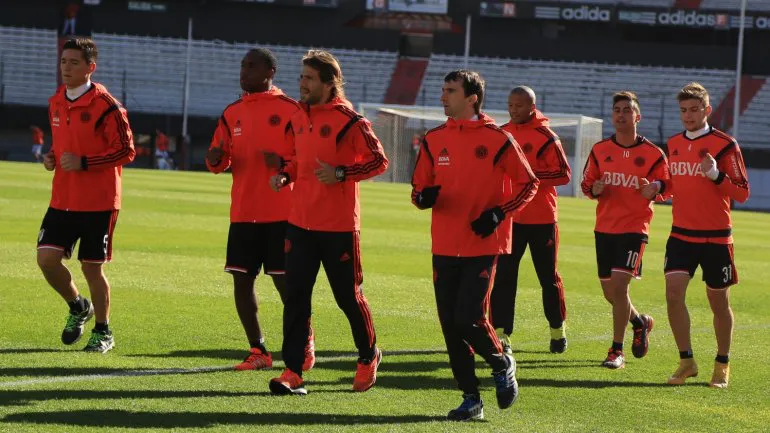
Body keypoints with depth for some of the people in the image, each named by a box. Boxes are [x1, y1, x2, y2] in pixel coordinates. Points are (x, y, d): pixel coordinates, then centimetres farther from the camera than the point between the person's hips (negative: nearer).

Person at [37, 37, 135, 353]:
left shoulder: (105, 106, -13)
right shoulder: (56, 103, 9)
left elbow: (126, 151, -12)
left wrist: (84, 163, -20)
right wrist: (52, 158, 2)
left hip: (98, 202, -6)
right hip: (63, 199, 6)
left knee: (92, 267, 1)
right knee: (46, 257, -7)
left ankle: (103, 332, 19)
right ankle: (78, 307, 20)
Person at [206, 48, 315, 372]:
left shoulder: (289, 109, -3)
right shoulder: (232, 113, 12)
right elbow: (220, 161, 14)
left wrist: (283, 163, -21)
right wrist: (216, 160, -9)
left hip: (280, 213, -5)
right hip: (243, 213, 5)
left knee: (284, 279, -3)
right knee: (241, 279, 2)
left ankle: (304, 345, 16)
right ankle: (258, 351, 13)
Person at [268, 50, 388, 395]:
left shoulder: (348, 119, -10)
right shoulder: (298, 120, 11)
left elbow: (378, 160, -10)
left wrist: (341, 174, -21)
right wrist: (284, 175, 4)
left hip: (339, 226, -6)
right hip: (300, 223, 6)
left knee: (348, 295, 6)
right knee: (295, 297, -1)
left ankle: (369, 356, 29)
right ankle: (293, 371, 0)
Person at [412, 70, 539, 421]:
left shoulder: (497, 139, -5)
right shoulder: (434, 139, 7)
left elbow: (528, 184, 1)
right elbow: (419, 187, 13)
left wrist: (498, 213, -12)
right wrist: (423, 198, -12)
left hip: (483, 247, -5)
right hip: (445, 247, 5)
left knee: (469, 318, -14)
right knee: (450, 325, 2)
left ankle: (502, 365, 16)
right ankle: (470, 398, 13)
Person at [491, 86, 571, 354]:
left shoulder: (545, 136, -9)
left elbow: (563, 174, -13)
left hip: (541, 219, -4)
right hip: (510, 217, 4)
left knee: (549, 277, 8)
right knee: (502, 276, -6)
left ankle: (558, 329, 25)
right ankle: (501, 333, -5)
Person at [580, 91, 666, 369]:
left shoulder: (653, 154, -4)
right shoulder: (600, 150, 6)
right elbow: (586, 184, 13)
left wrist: (652, 192, -20)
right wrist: (595, 190, -10)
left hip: (634, 227, -5)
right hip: (604, 228, 5)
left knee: (619, 285, -17)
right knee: (610, 291, 11)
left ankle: (617, 351, -9)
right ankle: (640, 322, 42)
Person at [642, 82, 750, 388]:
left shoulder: (725, 145, -8)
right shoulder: (674, 144, 10)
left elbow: (742, 193, -9)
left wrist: (716, 174, -25)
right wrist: (660, 186, 2)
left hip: (715, 236, -4)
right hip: (682, 233, 4)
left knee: (718, 300, 5)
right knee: (673, 291, -11)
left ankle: (722, 365, 20)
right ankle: (686, 362, 1)